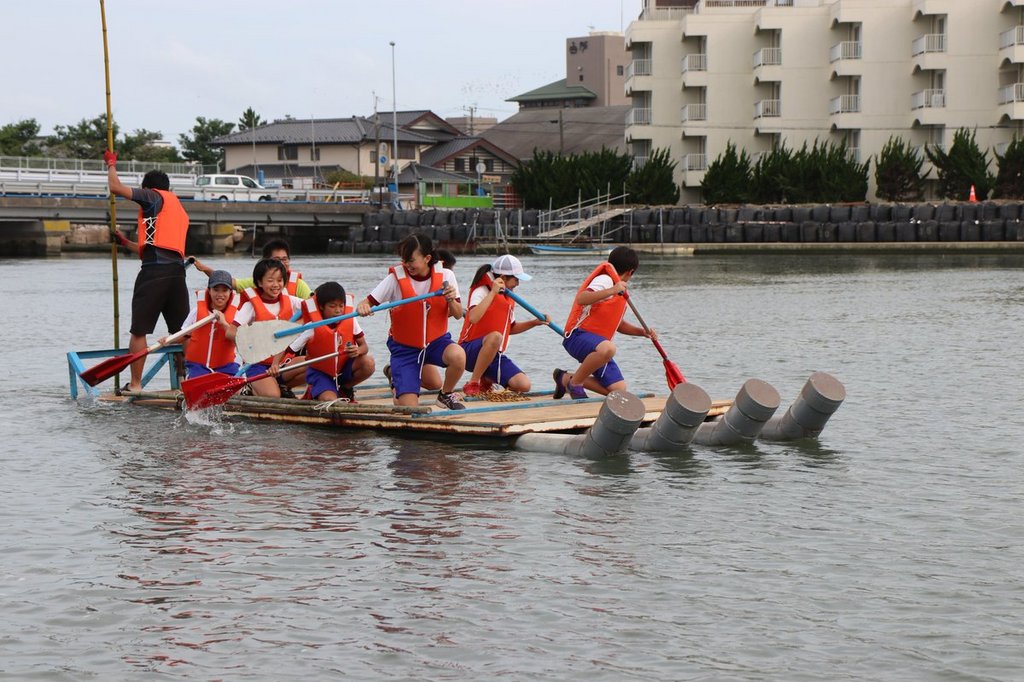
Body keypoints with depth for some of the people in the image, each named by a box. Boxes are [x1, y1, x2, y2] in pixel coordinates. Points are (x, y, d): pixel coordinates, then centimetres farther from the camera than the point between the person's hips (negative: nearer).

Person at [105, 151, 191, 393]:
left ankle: (135, 384, -1)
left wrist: (111, 164, 19)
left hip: (154, 271, -7)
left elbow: (116, 187, 0)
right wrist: (126, 243, 39)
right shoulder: (180, 211, 29)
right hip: (178, 271, 7)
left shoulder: (154, 197, 6)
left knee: (139, 330, -2)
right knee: (181, 332, 11)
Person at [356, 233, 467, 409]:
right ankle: (396, 379, 27)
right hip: (404, 347, -1)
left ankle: (446, 395, -3)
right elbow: (369, 302, -13)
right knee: (408, 408, -12)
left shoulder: (445, 276, -8)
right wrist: (362, 306, -37)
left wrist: (451, 300, -24)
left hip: (436, 340, 1)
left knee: (457, 355, -36)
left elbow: (458, 315, -3)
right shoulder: (396, 278, -13)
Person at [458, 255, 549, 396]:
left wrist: (534, 323, 14)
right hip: (471, 351, -7)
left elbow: (510, 328, 27)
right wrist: (493, 293, -28)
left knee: (524, 385, -14)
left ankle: (487, 378, 15)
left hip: (495, 354, 7)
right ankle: (473, 383, -25)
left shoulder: (509, 299, 15)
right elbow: (473, 318, -30)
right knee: (495, 336, -41)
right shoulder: (482, 291, -10)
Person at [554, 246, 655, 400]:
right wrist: (611, 291, -36)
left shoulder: (620, 291, 22)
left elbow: (618, 324, 31)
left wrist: (642, 331, 16)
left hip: (597, 344, 10)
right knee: (608, 349, -42)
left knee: (618, 389, -2)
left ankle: (566, 378, 14)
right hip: (578, 335, -10)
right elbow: (581, 299, -28)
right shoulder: (605, 280, -10)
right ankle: (574, 383, -19)